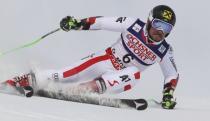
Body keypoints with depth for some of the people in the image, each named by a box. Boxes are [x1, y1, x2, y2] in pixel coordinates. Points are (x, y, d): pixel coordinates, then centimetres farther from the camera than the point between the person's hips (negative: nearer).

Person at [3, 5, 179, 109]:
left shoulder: (164, 51, -8)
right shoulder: (134, 25, -13)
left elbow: (173, 75, 3)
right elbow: (103, 22, -13)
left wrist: (168, 95, -12)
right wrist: (78, 23, -24)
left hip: (117, 78, 1)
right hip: (105, 60, -1)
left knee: (134, 74, -34)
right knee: (65, 74, -13)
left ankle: (92, 88, -36)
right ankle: (21, 81, 1)